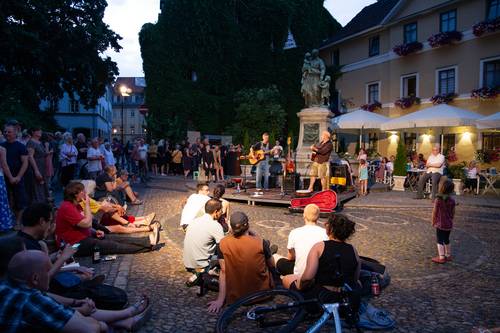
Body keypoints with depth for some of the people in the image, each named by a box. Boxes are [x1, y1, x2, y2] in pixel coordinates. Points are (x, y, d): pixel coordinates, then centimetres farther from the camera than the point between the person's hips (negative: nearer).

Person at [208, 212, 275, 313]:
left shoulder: (223, 243, -13)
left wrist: (220, 300, -10)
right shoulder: (261, 242, -16)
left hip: (235, 297, 2)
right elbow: (272, 266, -1)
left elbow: (223, 271, -13)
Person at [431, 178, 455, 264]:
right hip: (449, 224, 6)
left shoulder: (438, 200, -17)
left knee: (440, 241, 1)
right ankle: (448, 255, 28)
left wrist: (433, 222, 1)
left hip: (440, 224, -5)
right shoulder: (452, 200, -2)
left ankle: (441, 257, 0)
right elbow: (453, 212, 6)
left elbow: (434, 212, -11)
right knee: (446, 240, 19)